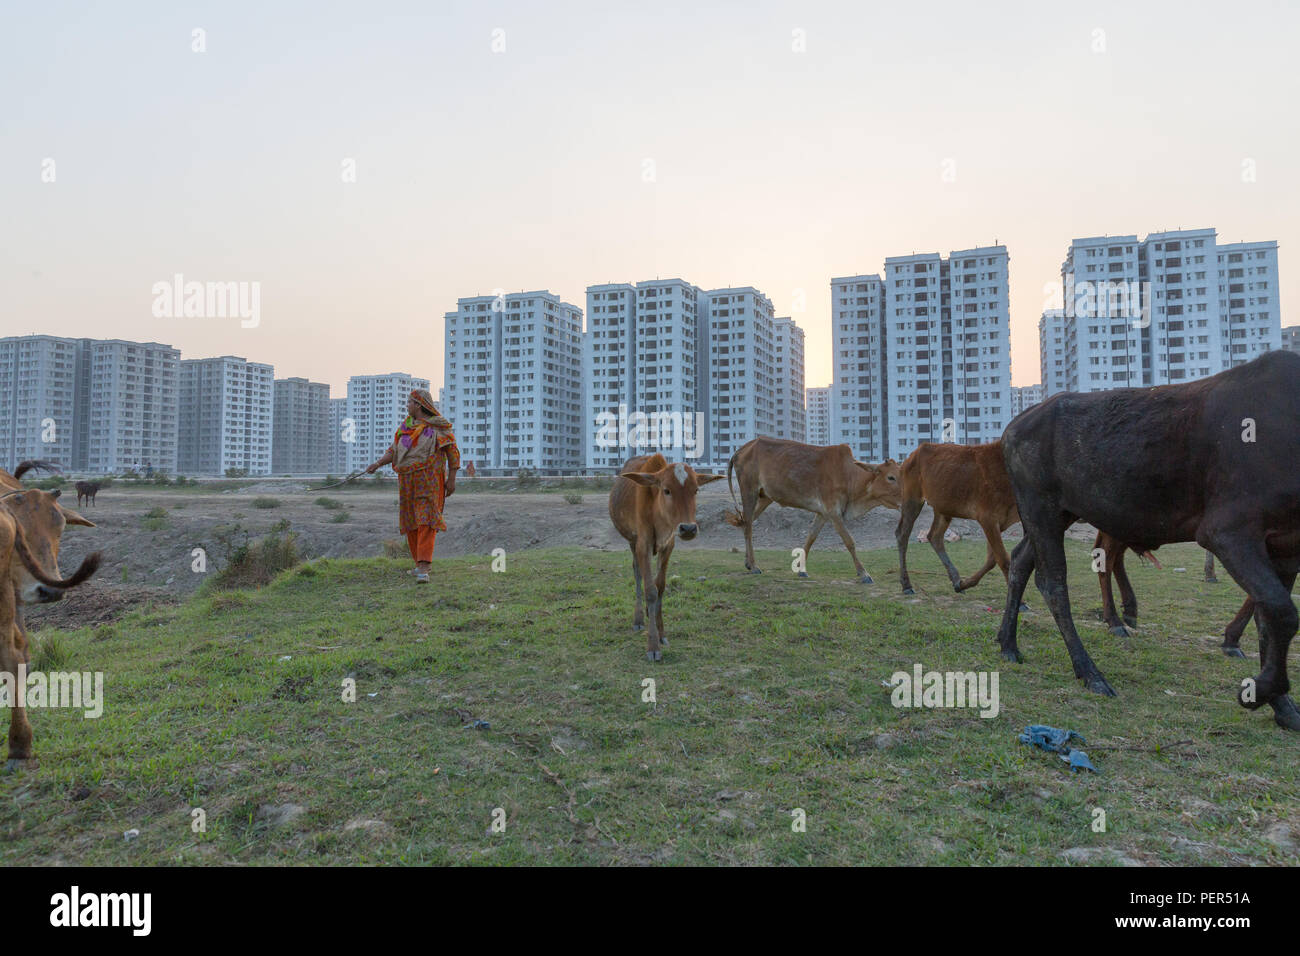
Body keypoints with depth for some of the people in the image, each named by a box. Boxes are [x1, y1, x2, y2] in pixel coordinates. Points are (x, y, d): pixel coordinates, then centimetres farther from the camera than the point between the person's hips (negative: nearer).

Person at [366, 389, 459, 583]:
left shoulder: (438, 426, -5)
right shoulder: (407, 425, 13)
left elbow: (453, 452, -4)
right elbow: (394, 450, 13)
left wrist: (452, 479, -10)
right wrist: (378, 464, -3)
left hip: (429, 479, -6)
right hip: (408, 480, 6)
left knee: (426, 522, -14)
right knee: (411, 523, 8)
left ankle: (423, 570, -20)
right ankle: (420, 563, 24)